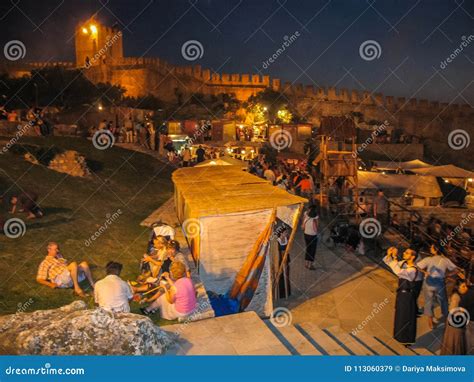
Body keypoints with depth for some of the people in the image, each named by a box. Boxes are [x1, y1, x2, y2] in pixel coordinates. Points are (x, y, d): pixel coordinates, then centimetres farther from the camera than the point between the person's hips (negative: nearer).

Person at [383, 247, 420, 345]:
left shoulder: (413, 270, -28)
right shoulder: (404, 263, -2)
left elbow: (398, 272, -44)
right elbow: (389, 262, 4)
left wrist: (395, 257, -40)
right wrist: (389, 255, -17)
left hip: (407, 295, -8)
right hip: (401, 293, 8)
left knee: (407, 317, 9)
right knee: (400, 315, 22)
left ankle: (408, 339, 29)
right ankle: (402, 336, 42)